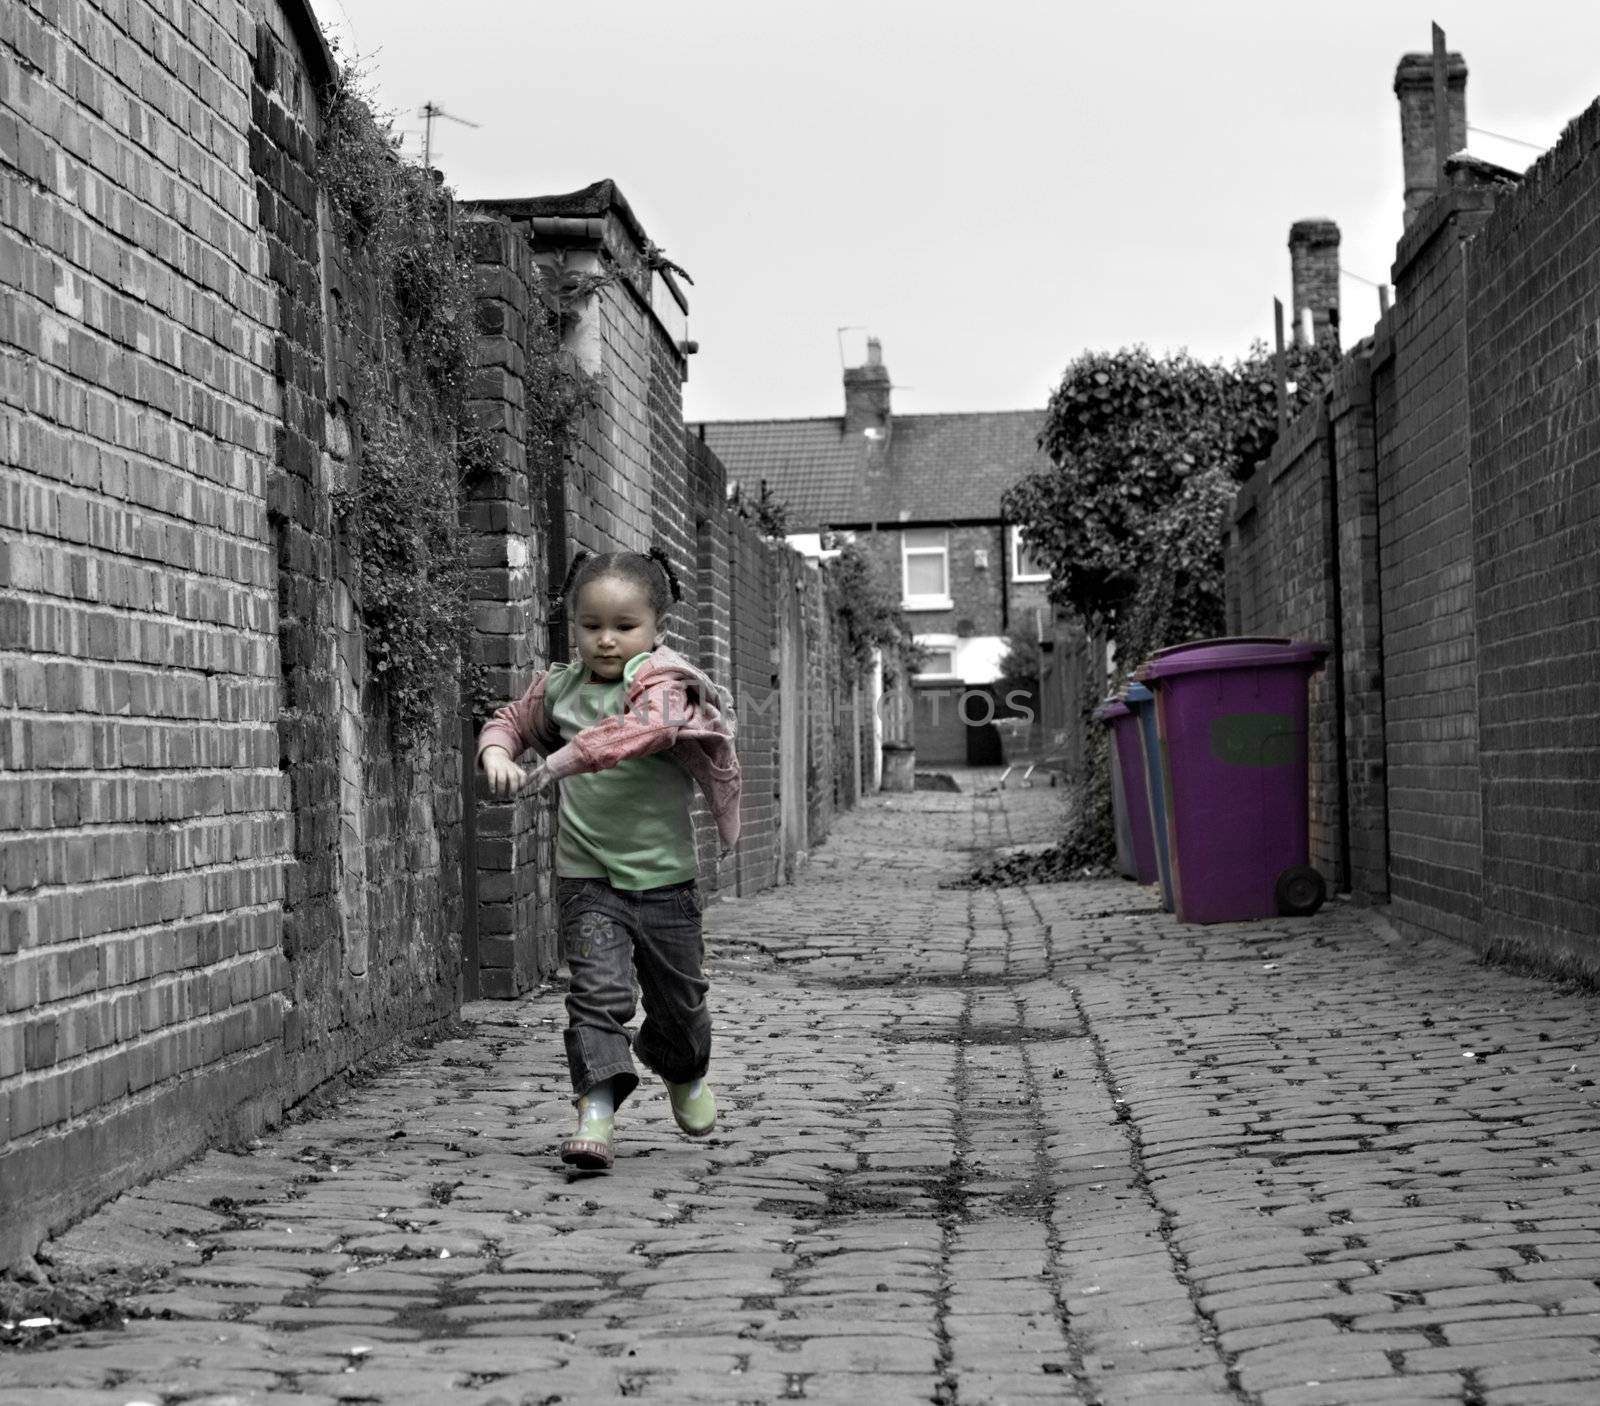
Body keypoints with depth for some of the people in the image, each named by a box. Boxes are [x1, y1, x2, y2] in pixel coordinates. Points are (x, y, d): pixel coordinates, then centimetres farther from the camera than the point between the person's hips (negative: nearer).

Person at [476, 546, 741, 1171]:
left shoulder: (663, 682, -12)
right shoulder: (559, 686, 4)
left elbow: (641, 729, -33)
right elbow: (512, 720, 19)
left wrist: (560, 761, -40)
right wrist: (497, 754, -5)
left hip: (663, 874, -2)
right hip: (587, 877, 2)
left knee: (678, 996, 14)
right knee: (597, 990, -15)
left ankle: (684, 1073, 44)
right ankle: (596, 1110, -18)